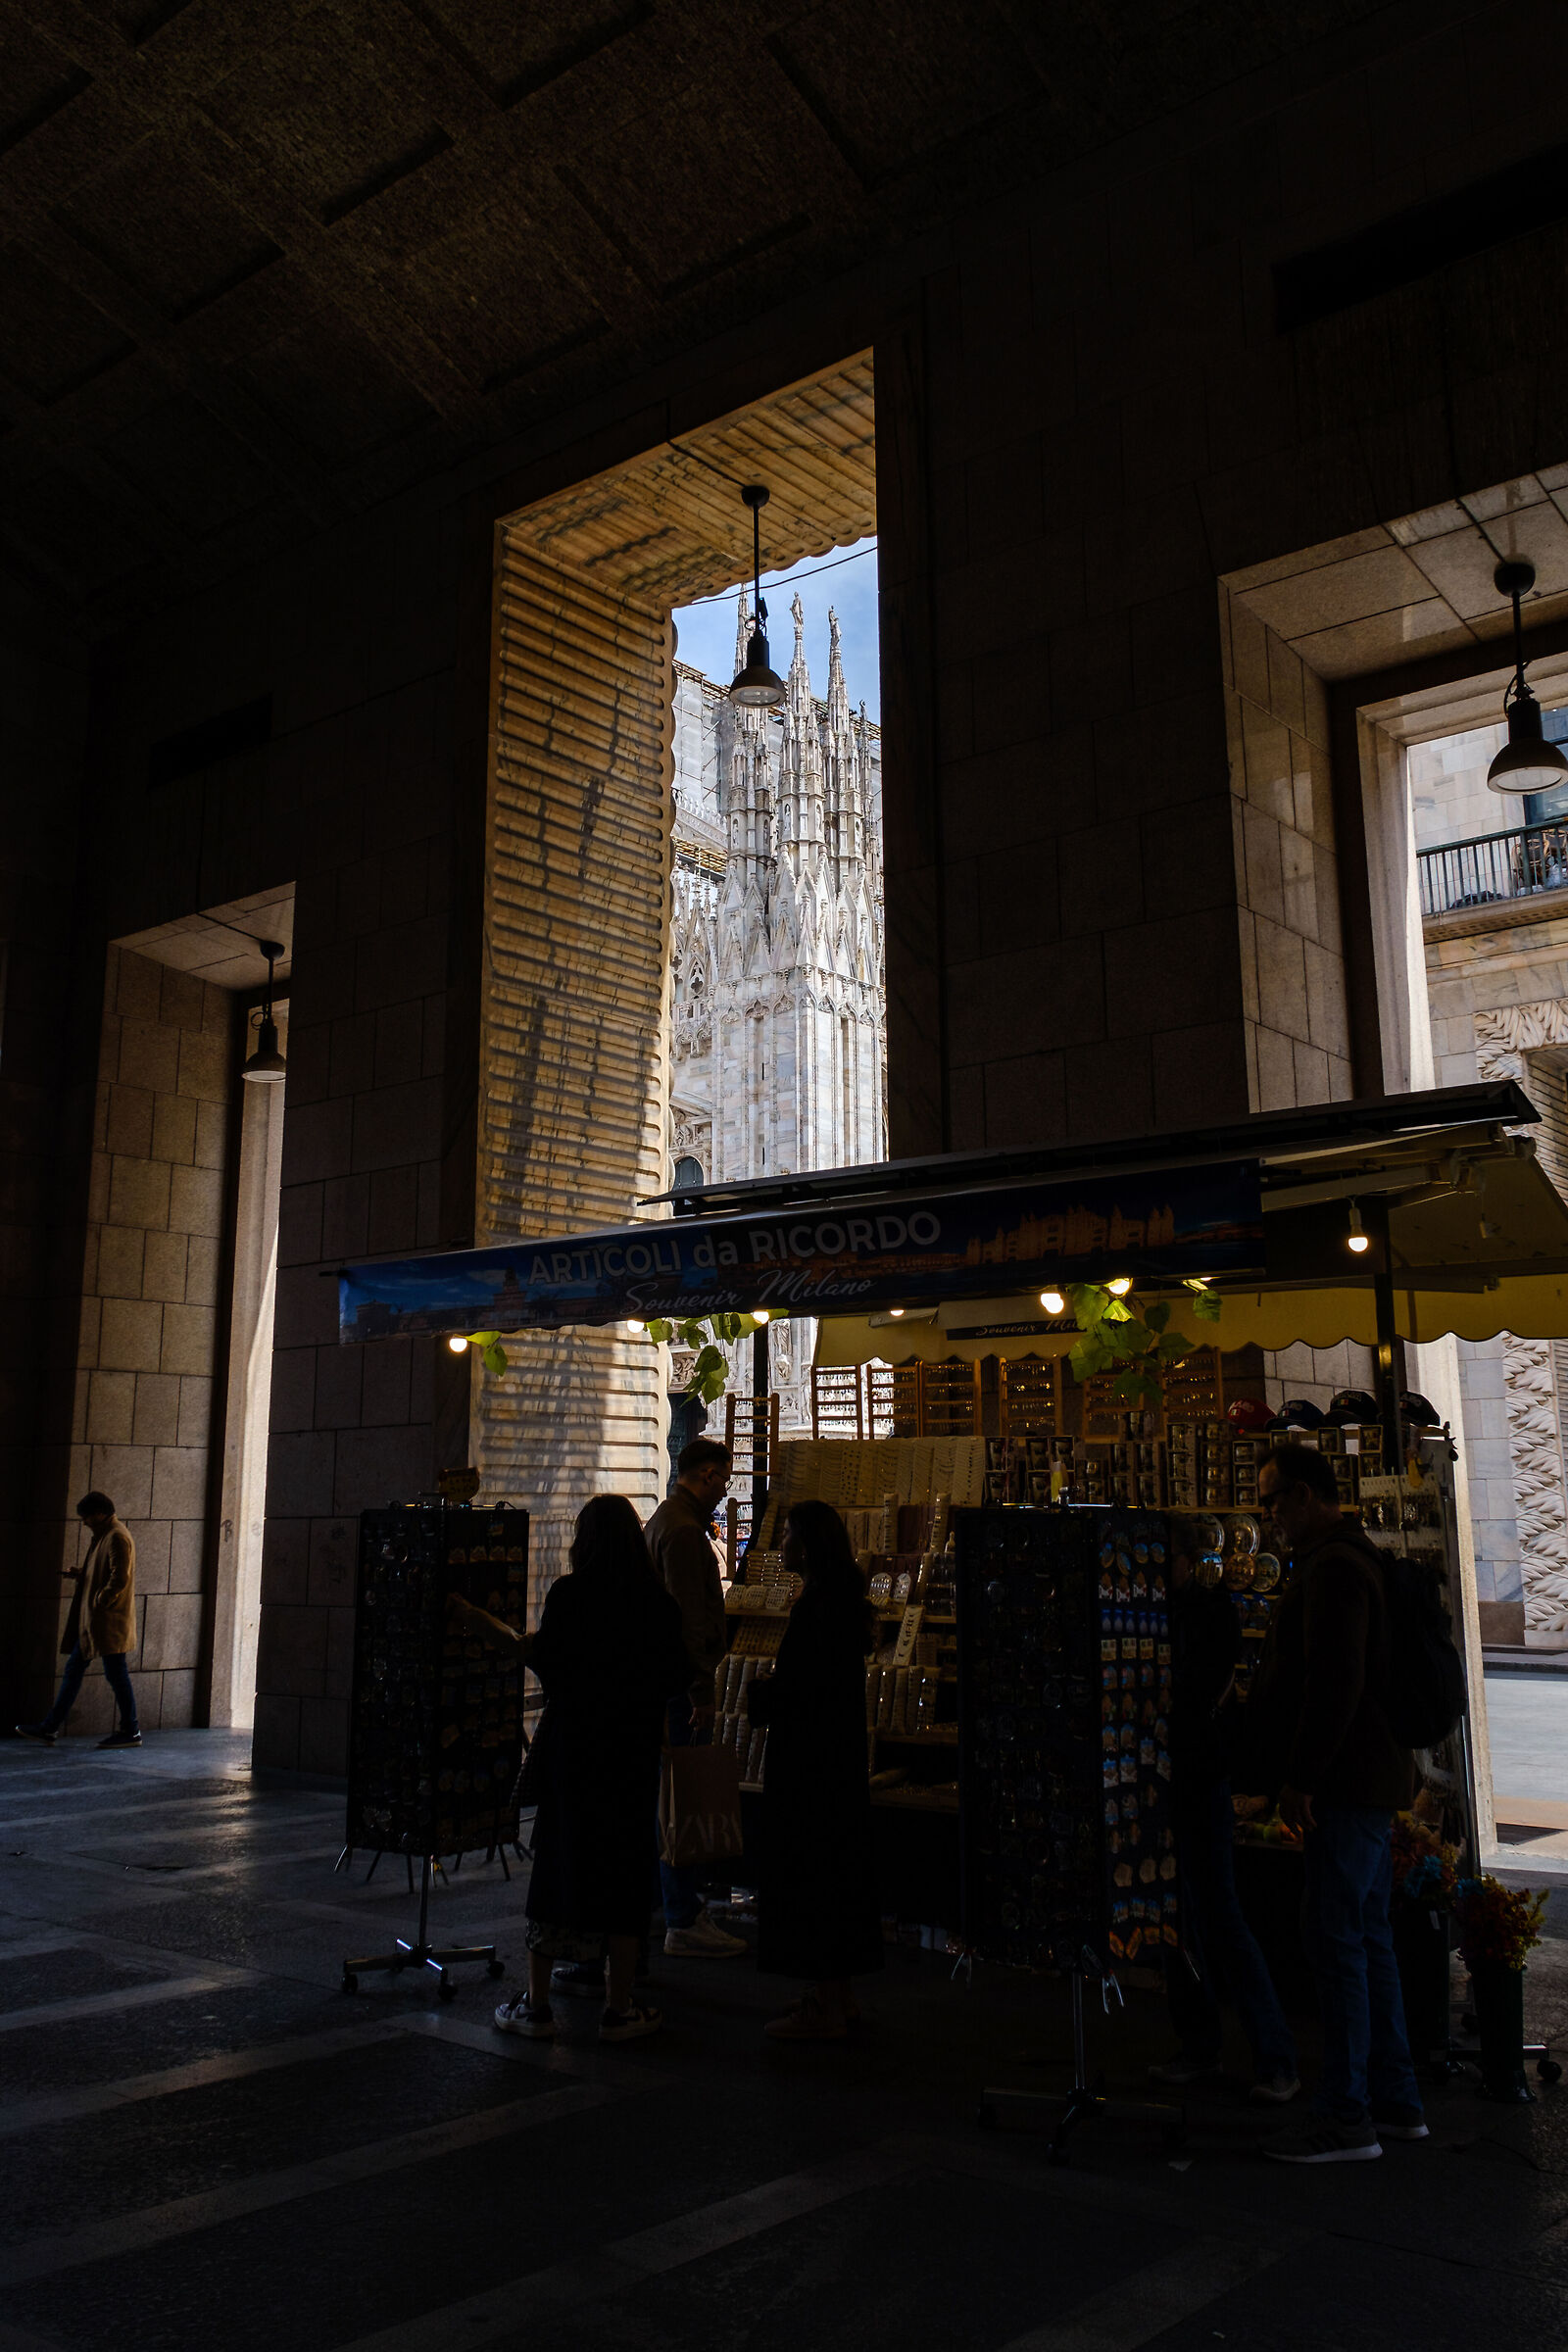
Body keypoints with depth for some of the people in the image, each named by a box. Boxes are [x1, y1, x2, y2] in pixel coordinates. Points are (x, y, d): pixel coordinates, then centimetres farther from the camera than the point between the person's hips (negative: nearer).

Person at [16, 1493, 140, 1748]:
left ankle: (130, 1732, 3)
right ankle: (50, 1729, 16)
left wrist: (101, 1602, -17)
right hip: (91, 1621, 11)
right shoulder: (104, 1535, 17)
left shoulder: (117, 1537, -15)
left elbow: (120, 1577, -23)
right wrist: (80, 1571, 8)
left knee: (116, 1674, -4)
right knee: (73, 1670, 11)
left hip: (109, 1622, -11)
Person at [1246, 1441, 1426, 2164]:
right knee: (1367, 1935, 15)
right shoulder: (1357, 1557, 17)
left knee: (1335, 1939, -6)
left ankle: (1346, 2117, 0)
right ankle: (1396, 2101, 22)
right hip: (1374, 1778, 11)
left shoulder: (1333, 1568, -16)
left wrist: (1300, 1777, -20)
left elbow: (1333, 1684, -23)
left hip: (1348, 1782, -11)